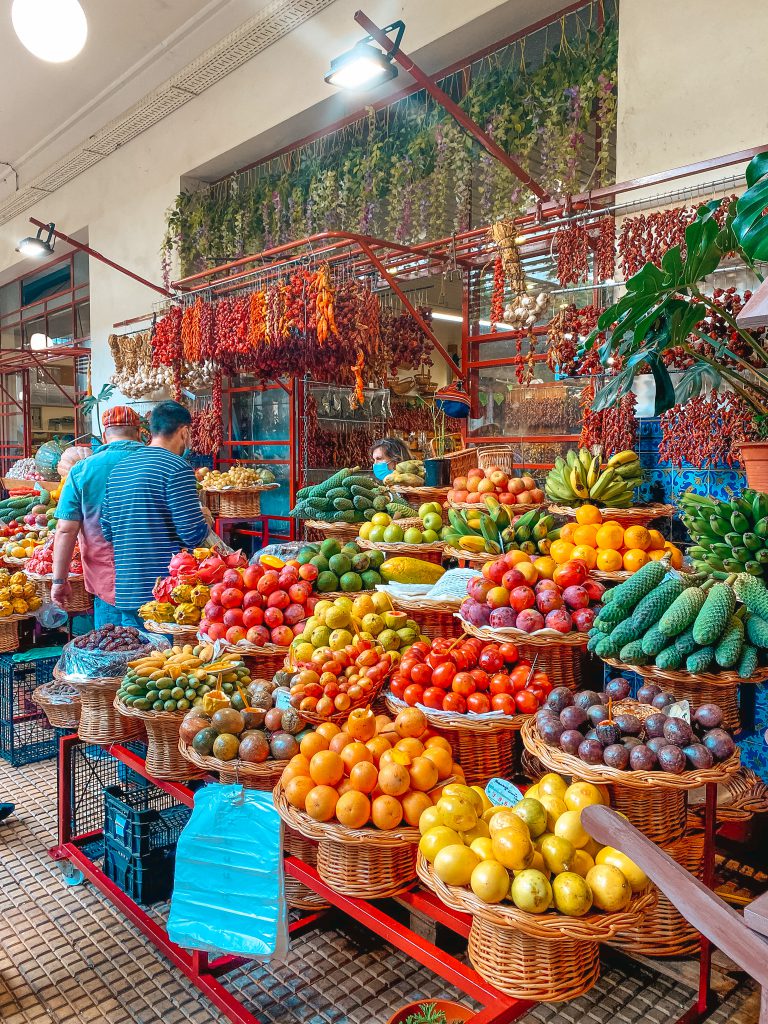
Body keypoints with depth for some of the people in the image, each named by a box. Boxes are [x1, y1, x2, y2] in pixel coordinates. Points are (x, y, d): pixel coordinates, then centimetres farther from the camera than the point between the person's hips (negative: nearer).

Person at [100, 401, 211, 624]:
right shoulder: (177, 468, -12)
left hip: (126, 591, 7)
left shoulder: (118, 470, 11)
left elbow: (107, 532, 15)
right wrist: (205, 519, 5)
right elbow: (194, 534, -16)